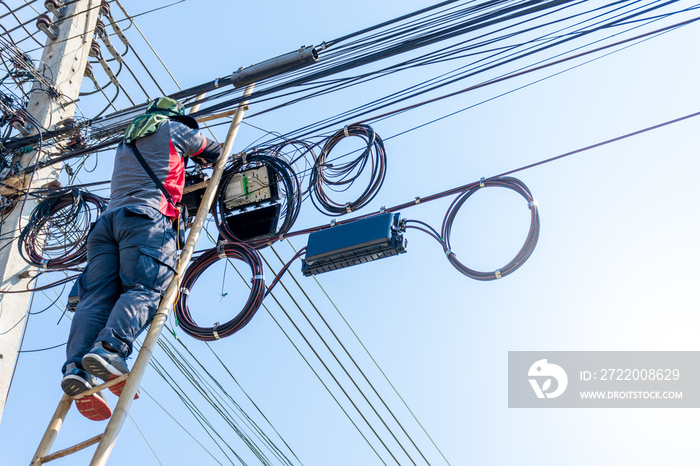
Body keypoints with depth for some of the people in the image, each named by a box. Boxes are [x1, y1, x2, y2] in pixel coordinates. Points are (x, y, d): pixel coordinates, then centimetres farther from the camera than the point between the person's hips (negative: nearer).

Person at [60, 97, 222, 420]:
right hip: (147, 216, -5)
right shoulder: (173, 130, 21)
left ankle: (76, 367, -34)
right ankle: (109, 349, -47)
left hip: (108, 219, 6)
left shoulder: (126, 142, 37)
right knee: (144, 290, -21)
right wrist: (196, 158, 55)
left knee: (97, 297, -11)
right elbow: (213, 153, 34)